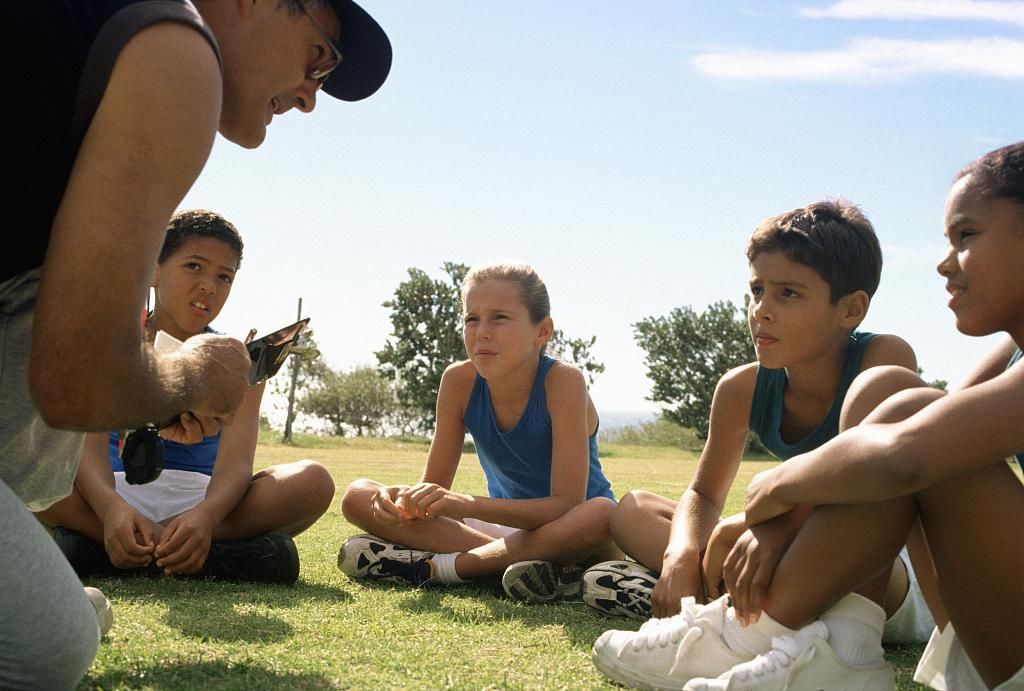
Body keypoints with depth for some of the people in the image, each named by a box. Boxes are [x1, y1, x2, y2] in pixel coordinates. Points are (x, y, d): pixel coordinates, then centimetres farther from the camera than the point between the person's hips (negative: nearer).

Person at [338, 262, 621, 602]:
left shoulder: (562, 381, -23)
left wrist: (469, 505, -40)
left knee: (602, 514, -41)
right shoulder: (459, 381, -11)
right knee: (358, 497, -10)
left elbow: (567, 504, -29)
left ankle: (432, 567, -28)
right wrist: (403, 498, -31)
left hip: (569, 533, -4)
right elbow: (434, 486, -6)